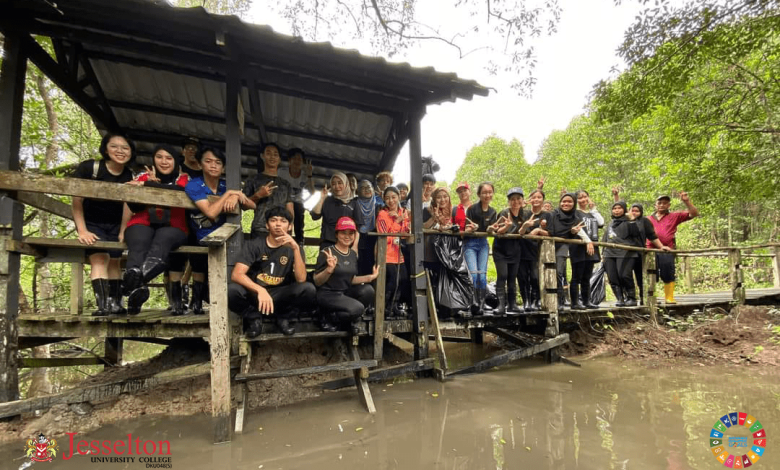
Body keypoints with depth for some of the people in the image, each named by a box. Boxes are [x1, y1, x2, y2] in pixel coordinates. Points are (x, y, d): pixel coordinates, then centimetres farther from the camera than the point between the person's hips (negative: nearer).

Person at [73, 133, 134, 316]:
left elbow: (127, 205, 1)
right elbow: (77, 200, -14)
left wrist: (122, 232, -3)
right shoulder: (88, 168, -16)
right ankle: (103, 305, -30)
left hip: (114, 225, 4)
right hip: (91, 223, -4)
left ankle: (115, 303, 2)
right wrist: (82, 230, -20)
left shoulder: (127, 176, -1)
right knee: (100, 258, -22)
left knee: (114, 260, -1)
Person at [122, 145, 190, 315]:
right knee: (139, 245, -34)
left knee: (162, 241, -38)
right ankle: (136, 287, -62)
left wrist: (147, 185, -8)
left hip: (173, 227, -1)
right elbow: (134, 206, 7)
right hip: (142, 224, 2)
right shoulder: (143, 176, 20)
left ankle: (135, 281, -64)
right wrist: (154, 184, -3)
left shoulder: (183, 178, 15)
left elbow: (177, 192, -11)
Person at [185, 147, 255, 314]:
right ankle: (197, 298, 11)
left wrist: (237, 196, -21)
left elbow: (252, 205, -3)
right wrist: (228, 193, -18)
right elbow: (211, 212, -26)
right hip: (200, 241, -3)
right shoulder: (193, 186, -12)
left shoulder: (227, 185, 2)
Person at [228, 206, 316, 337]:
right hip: (255, 293, -1)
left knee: (309, 289, -27)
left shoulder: (292, 247, -3)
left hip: (281, 295, 1)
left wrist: (296, 249, -31)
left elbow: (301, 279, -19)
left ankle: (283, 317, 1)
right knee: (232, 291, -32)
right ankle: (254, 319, -1)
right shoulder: (253, 244, -6)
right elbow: (236, 274, -20)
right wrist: (260, 290, -36)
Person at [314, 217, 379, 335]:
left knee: (368, 290, -21)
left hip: (346, 293, 7)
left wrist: (370, 277, -1)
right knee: (357, 308, -29)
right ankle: (328, 317, -1)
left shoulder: (353, 254, 7)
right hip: (328, 294, -6)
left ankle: (353, 318, 3)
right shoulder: (327, 253, -13)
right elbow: (316, 282, -12)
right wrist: (329, 269, -30)